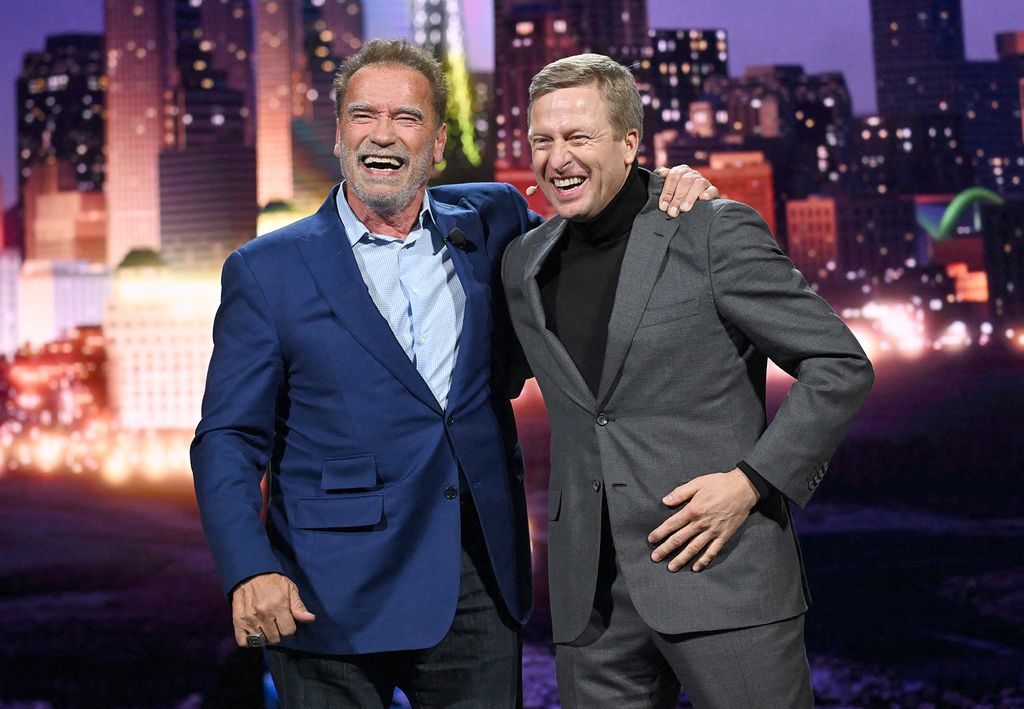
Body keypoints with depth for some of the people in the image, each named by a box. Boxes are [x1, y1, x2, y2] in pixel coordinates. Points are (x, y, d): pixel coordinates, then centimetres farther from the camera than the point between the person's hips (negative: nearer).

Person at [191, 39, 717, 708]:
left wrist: (664, 200, 4)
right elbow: (230, 440, -3)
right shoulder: (268, 270, 0)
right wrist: (251, 572, -18)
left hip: (481, 589, 3)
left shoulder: (492, 224, 8)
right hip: (335, 599, -2)